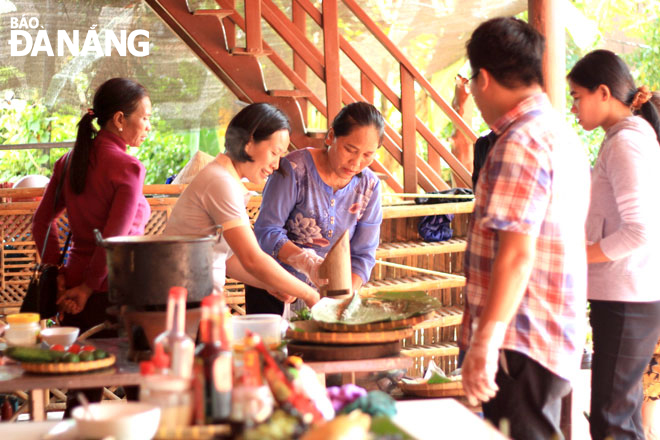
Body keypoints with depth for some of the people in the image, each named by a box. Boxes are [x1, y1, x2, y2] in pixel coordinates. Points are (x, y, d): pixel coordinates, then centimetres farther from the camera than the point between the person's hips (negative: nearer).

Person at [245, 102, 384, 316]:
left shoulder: (369, 186, -3)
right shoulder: (294, 170, -18)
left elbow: (363, 255, -3)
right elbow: (266, 232, -20)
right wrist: (307, 262, -35)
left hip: (324, 293, 3)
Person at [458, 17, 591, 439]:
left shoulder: (520, 143, -17)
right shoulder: (562, 134, 16)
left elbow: (517, 253, -24)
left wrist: (485, 342, -25)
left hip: (524, 342, -10)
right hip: (558, 339, 10)